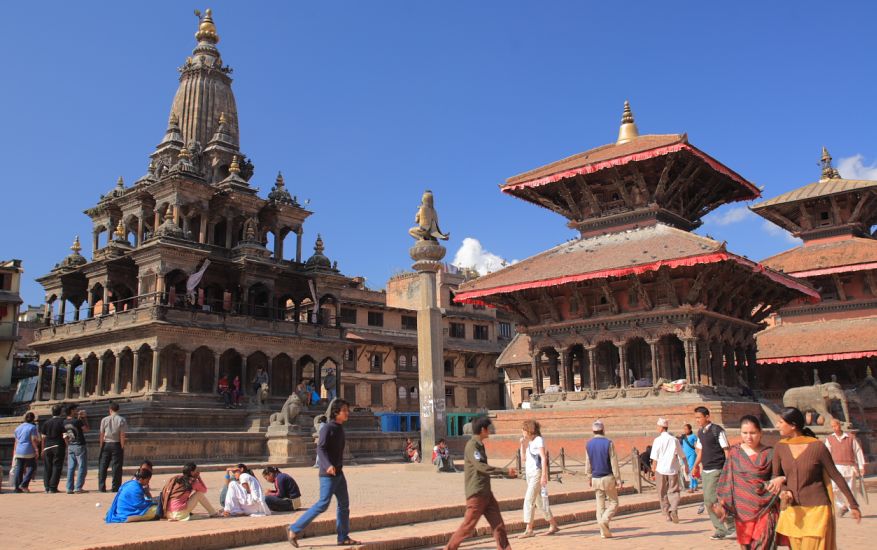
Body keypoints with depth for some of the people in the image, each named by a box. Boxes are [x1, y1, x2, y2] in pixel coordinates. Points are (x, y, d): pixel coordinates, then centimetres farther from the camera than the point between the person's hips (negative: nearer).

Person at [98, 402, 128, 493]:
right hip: (116, 444, -2)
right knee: (116, 466, 2)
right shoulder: (122, 420, -4)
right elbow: (122, 435, -8)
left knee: (102, 466, 10)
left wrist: (101, 446, 8)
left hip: (106, 444, 2)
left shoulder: (104, 419, 2)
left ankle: (101, 487, 10)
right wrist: (122, 447, -3)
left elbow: (101, 435, 2)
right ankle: (115, 487, 2)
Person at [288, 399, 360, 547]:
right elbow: (320, 448, -23)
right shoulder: (327, 428, -13)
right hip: (328, 474, -9)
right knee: (323, 504, -8)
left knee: (344, 504, 10)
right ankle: (295, 530, 1)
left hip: (338, 472, 9)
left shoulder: (340, 428, 12)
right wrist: (328, 465, -37)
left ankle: (343, 538, 18)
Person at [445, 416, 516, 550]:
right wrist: (505, 471, -28)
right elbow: (481, 466, -27)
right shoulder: (472, 445, -15)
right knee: (468, 526, -1)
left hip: (486, 493, 9)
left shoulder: (479, 445, 14)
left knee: (499, 525, 5)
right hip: (476, 494, -9)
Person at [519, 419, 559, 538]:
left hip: (537, 473, -9)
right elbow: (523, 455, 17)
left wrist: (544, 475, -21)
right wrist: (522, 443, 5)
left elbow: (543, 458, -16)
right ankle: (553, 525, 22)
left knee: (529, 500, -11)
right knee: (539, 501, 13)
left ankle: (529, 530, -8)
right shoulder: (529, 441, 13)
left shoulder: (539, 440, -11)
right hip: (529, 473, 9)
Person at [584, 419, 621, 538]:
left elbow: (587, 463, 8)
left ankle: (604, 532, 10)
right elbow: (614, 463, -10)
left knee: (600, 505, 10)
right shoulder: (608, 443, -11)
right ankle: (604, 520, -17)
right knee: (613, 503, 7)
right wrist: (618, 479, -5)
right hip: (608, 477, -4)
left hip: (595, 479, 4)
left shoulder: (588, 444, 3)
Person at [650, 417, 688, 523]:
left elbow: (655, 458, -9)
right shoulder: (674, 440, 1)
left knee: (663, 493, 10)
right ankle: (674, 510, -14)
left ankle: (668, 514, 14)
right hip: (673, 470, 2)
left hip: (661, 470, -2)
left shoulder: (657, 440, -7)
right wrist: (686, 466, 26)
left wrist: (653, 470, 0)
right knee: (674, 491, 8)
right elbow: (682, 455, 10)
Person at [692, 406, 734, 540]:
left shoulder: (718, 431, -12)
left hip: (716, 470, -8)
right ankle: (721, 529, 18)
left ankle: (729, 525, 5)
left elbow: (727, 450, -12)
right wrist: (696, 465, 12)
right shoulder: (700, 432, 11)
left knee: (711, 500, -12)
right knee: (708, 501, 8)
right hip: (705, 471, 8)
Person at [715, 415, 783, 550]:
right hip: (742, 509, 2)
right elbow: (727, 479, 7)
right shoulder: (734, 453, 5)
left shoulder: (769, 453, -1)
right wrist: (720, 502, 3)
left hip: (764, 509, -2)